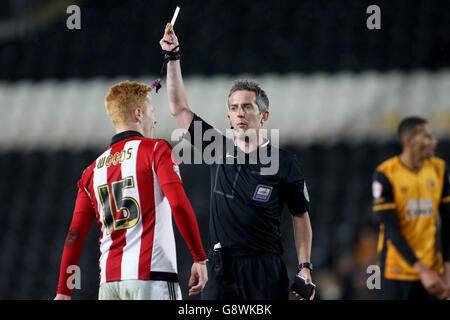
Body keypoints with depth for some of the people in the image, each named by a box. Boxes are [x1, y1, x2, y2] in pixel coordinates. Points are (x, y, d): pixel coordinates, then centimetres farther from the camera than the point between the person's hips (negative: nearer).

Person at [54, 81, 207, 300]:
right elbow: (179, 205, -12)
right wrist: (199, 258, -6)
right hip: (151, 274, -5)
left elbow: (75, 234, 10)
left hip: (109, 280, 5)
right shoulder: (156, 150, 0)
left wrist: (63, 291, 9)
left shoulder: (93, 170, 15)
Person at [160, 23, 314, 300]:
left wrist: (305, 267, 0)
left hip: (265, 271, -2)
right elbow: (179, 109, 14)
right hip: (221, 269, 2)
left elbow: (301, 216, 9)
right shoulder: (218, 150, 11)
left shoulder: (285, 164, 3)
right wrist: (173, 57, 10)